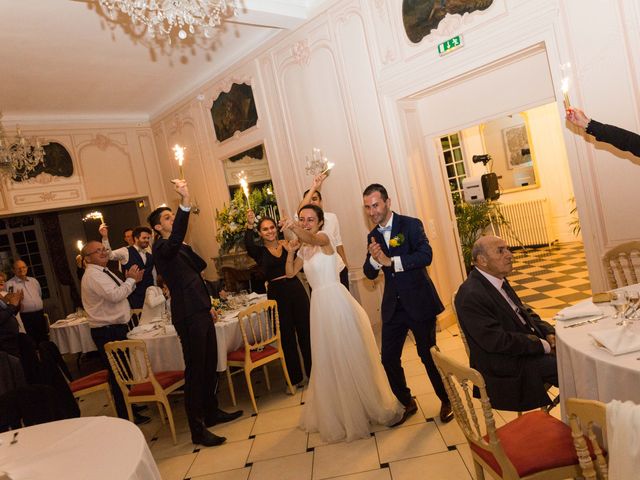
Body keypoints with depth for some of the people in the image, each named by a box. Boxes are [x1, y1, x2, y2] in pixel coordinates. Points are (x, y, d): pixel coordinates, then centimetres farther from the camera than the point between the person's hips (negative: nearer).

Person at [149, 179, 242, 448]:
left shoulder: (181, 248, 18)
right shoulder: (161, 248, -11)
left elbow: (200, 265, 14)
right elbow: (175, 239, -35)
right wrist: (185, 203, -42)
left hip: (202, 312, 9)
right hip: (189, 315, -9)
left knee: (210, 365, 18)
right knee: (195, 371, -3)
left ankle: (211, 412, 34)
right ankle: (197, 431, 7)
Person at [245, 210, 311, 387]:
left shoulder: (288, 244, 5)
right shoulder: (259, 251, 1)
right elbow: (248, 245, -21)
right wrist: (249, 226, -35)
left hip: (296, 289, 1)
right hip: (276, 294, -1)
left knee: (305, 331, 6)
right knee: (286, 336, 9)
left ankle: (313, 372, 25)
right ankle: (295, 378, 25)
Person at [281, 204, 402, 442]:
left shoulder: (324, 238, -11)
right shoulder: (304, 249, 12)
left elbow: (312, 238, -35)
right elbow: (290, 273, 16)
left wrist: (294, 228, -55)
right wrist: (290, 252, 0)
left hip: (336, 300, -8)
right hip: (320, 304, 8)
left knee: (350, 354, 4)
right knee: (328, 358, 18)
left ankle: (370, 404, 24)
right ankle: (340, 410, 37)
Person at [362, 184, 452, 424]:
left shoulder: (411, 224, -8)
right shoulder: (373, 236, 8)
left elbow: (426, 255, -23)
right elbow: (369, 273, 5)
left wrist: (390, 261, -25)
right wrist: (374, 259, -16)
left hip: (419, 302, -5)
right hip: (393, 306, 5)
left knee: (429, 355, 7)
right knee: (388, 358, 7)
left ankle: (446, 401, 33)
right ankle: (407, 403, 31)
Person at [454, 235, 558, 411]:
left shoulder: (499, 280, 6)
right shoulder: (471, 295, -24)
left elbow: (524, 312, 16)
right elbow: (497, 341, -26)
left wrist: (548, 333, -1)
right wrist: (543, 345, -18)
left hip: (529, 346, 9)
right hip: (507, 367, -9)